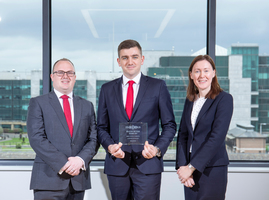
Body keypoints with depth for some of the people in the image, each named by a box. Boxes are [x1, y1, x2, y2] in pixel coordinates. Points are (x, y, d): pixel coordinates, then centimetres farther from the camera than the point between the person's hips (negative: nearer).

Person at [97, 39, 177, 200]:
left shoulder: (158, 87, 5)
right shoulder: (107, 89, 11)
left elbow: (169, 125, 5)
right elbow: (102, 127, 13)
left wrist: (158, 149, -11)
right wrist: (110, 146, -7)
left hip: (148, 164, -2)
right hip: (117, 165, 2)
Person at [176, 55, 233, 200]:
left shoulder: (224, 99, -7)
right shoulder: (190, 100, 11)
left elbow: (217, 137, -15)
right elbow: (182, 135, 7)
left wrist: (191, 167, -16)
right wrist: (182, 166, -6)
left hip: (213, 170, -5)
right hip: (190, 171, 5)